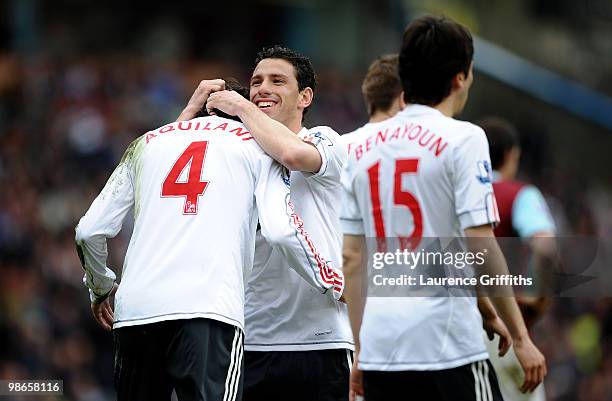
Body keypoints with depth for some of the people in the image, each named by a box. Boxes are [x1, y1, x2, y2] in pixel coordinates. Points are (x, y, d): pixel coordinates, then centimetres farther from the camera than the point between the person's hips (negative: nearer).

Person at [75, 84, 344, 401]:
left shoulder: (147, 143, 24)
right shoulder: (257, 145, 14)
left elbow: (90, 231, 18)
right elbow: (280, 232, -2)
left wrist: (100, 288, 36)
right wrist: (331, 284, 14)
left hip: (135, 306, 4)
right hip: (209, 308, -4)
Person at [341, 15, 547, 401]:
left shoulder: (363, 146, 11)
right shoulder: (462, 139, -5)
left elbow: (352, 258, 12)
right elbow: (480, 249, -11)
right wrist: (520, 338, -5)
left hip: (379, 350, 6)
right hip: (446, 346, -5)